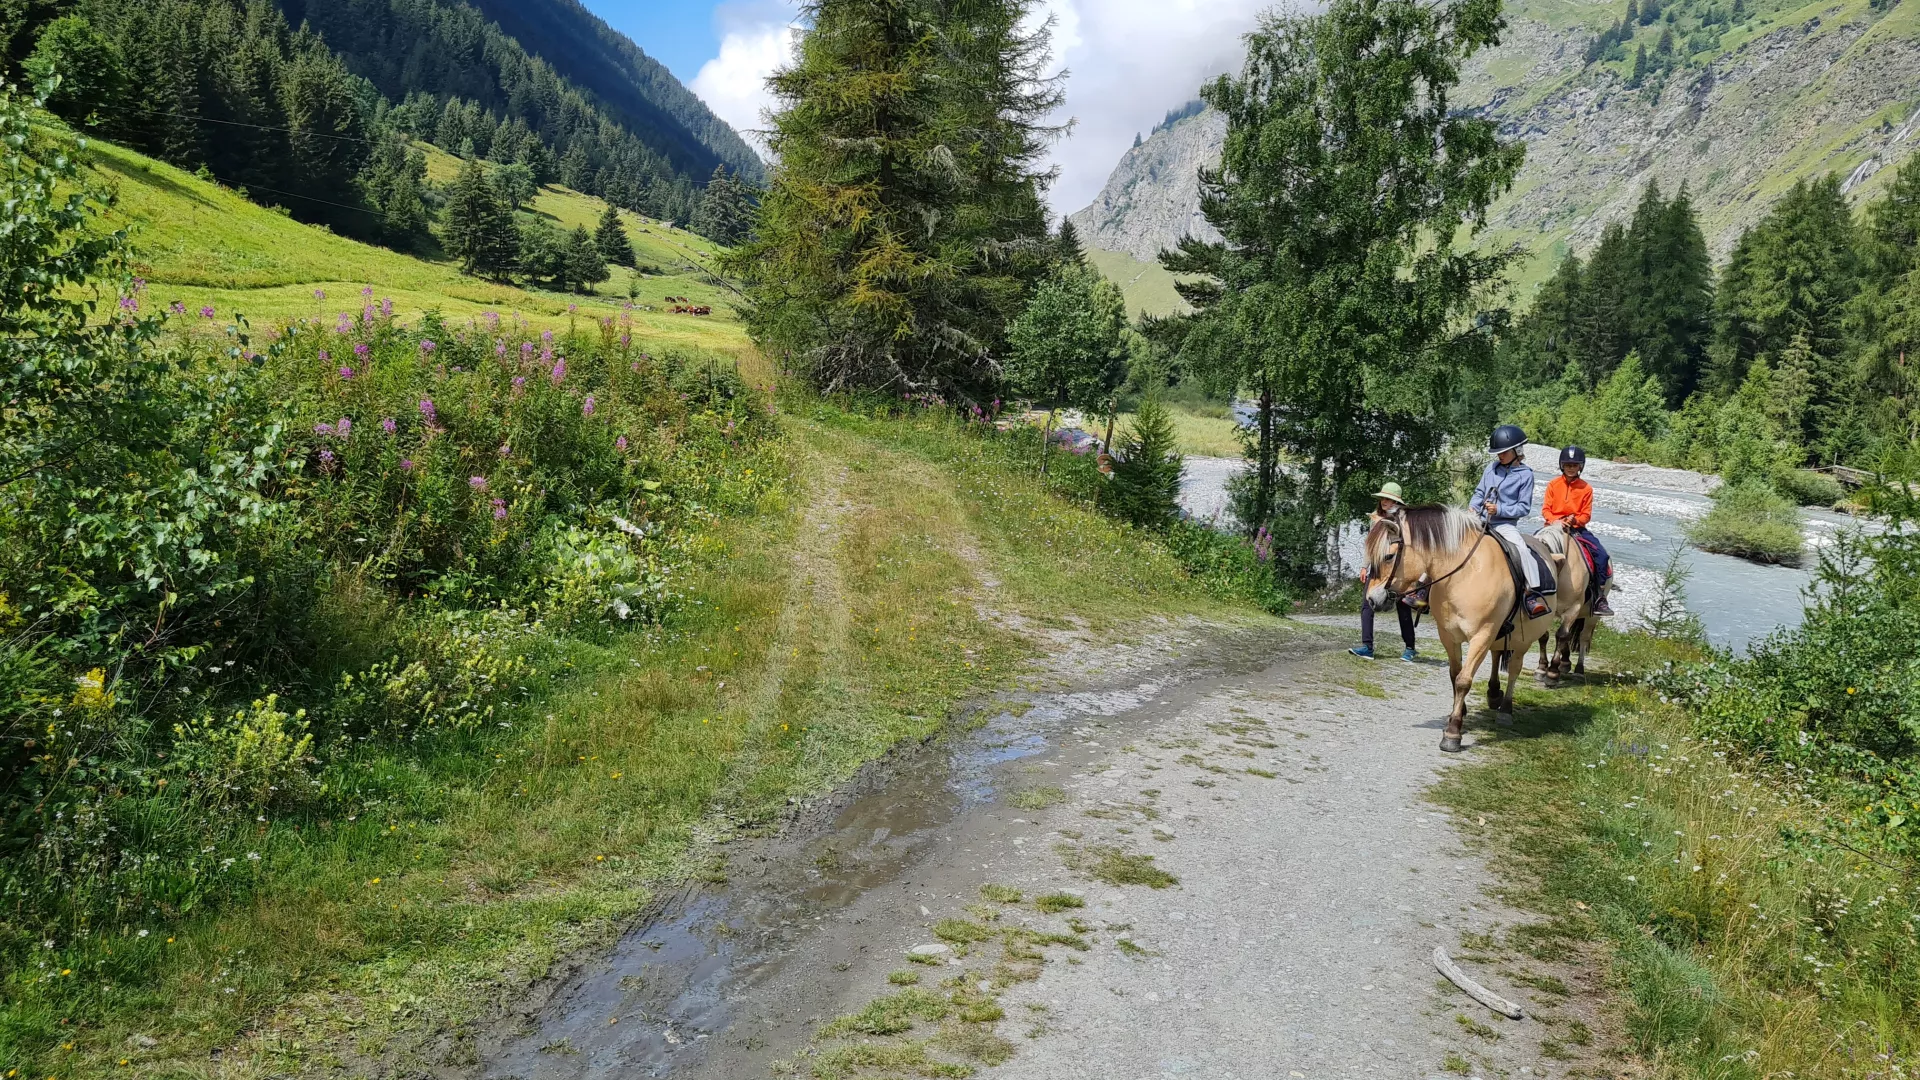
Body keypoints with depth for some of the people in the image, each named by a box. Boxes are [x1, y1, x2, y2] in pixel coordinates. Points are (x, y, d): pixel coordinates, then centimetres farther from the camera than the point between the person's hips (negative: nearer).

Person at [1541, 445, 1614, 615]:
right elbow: (1545, 508, 0)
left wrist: (1575, 520, -18)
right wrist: (1554, 520, -20)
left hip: (1577, 528, 1)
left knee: (1601, 555, -16)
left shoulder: (1586, 488, 4)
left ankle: (1599, 598, -9)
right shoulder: (1554, 484, 3)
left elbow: (1586, 515, 4)